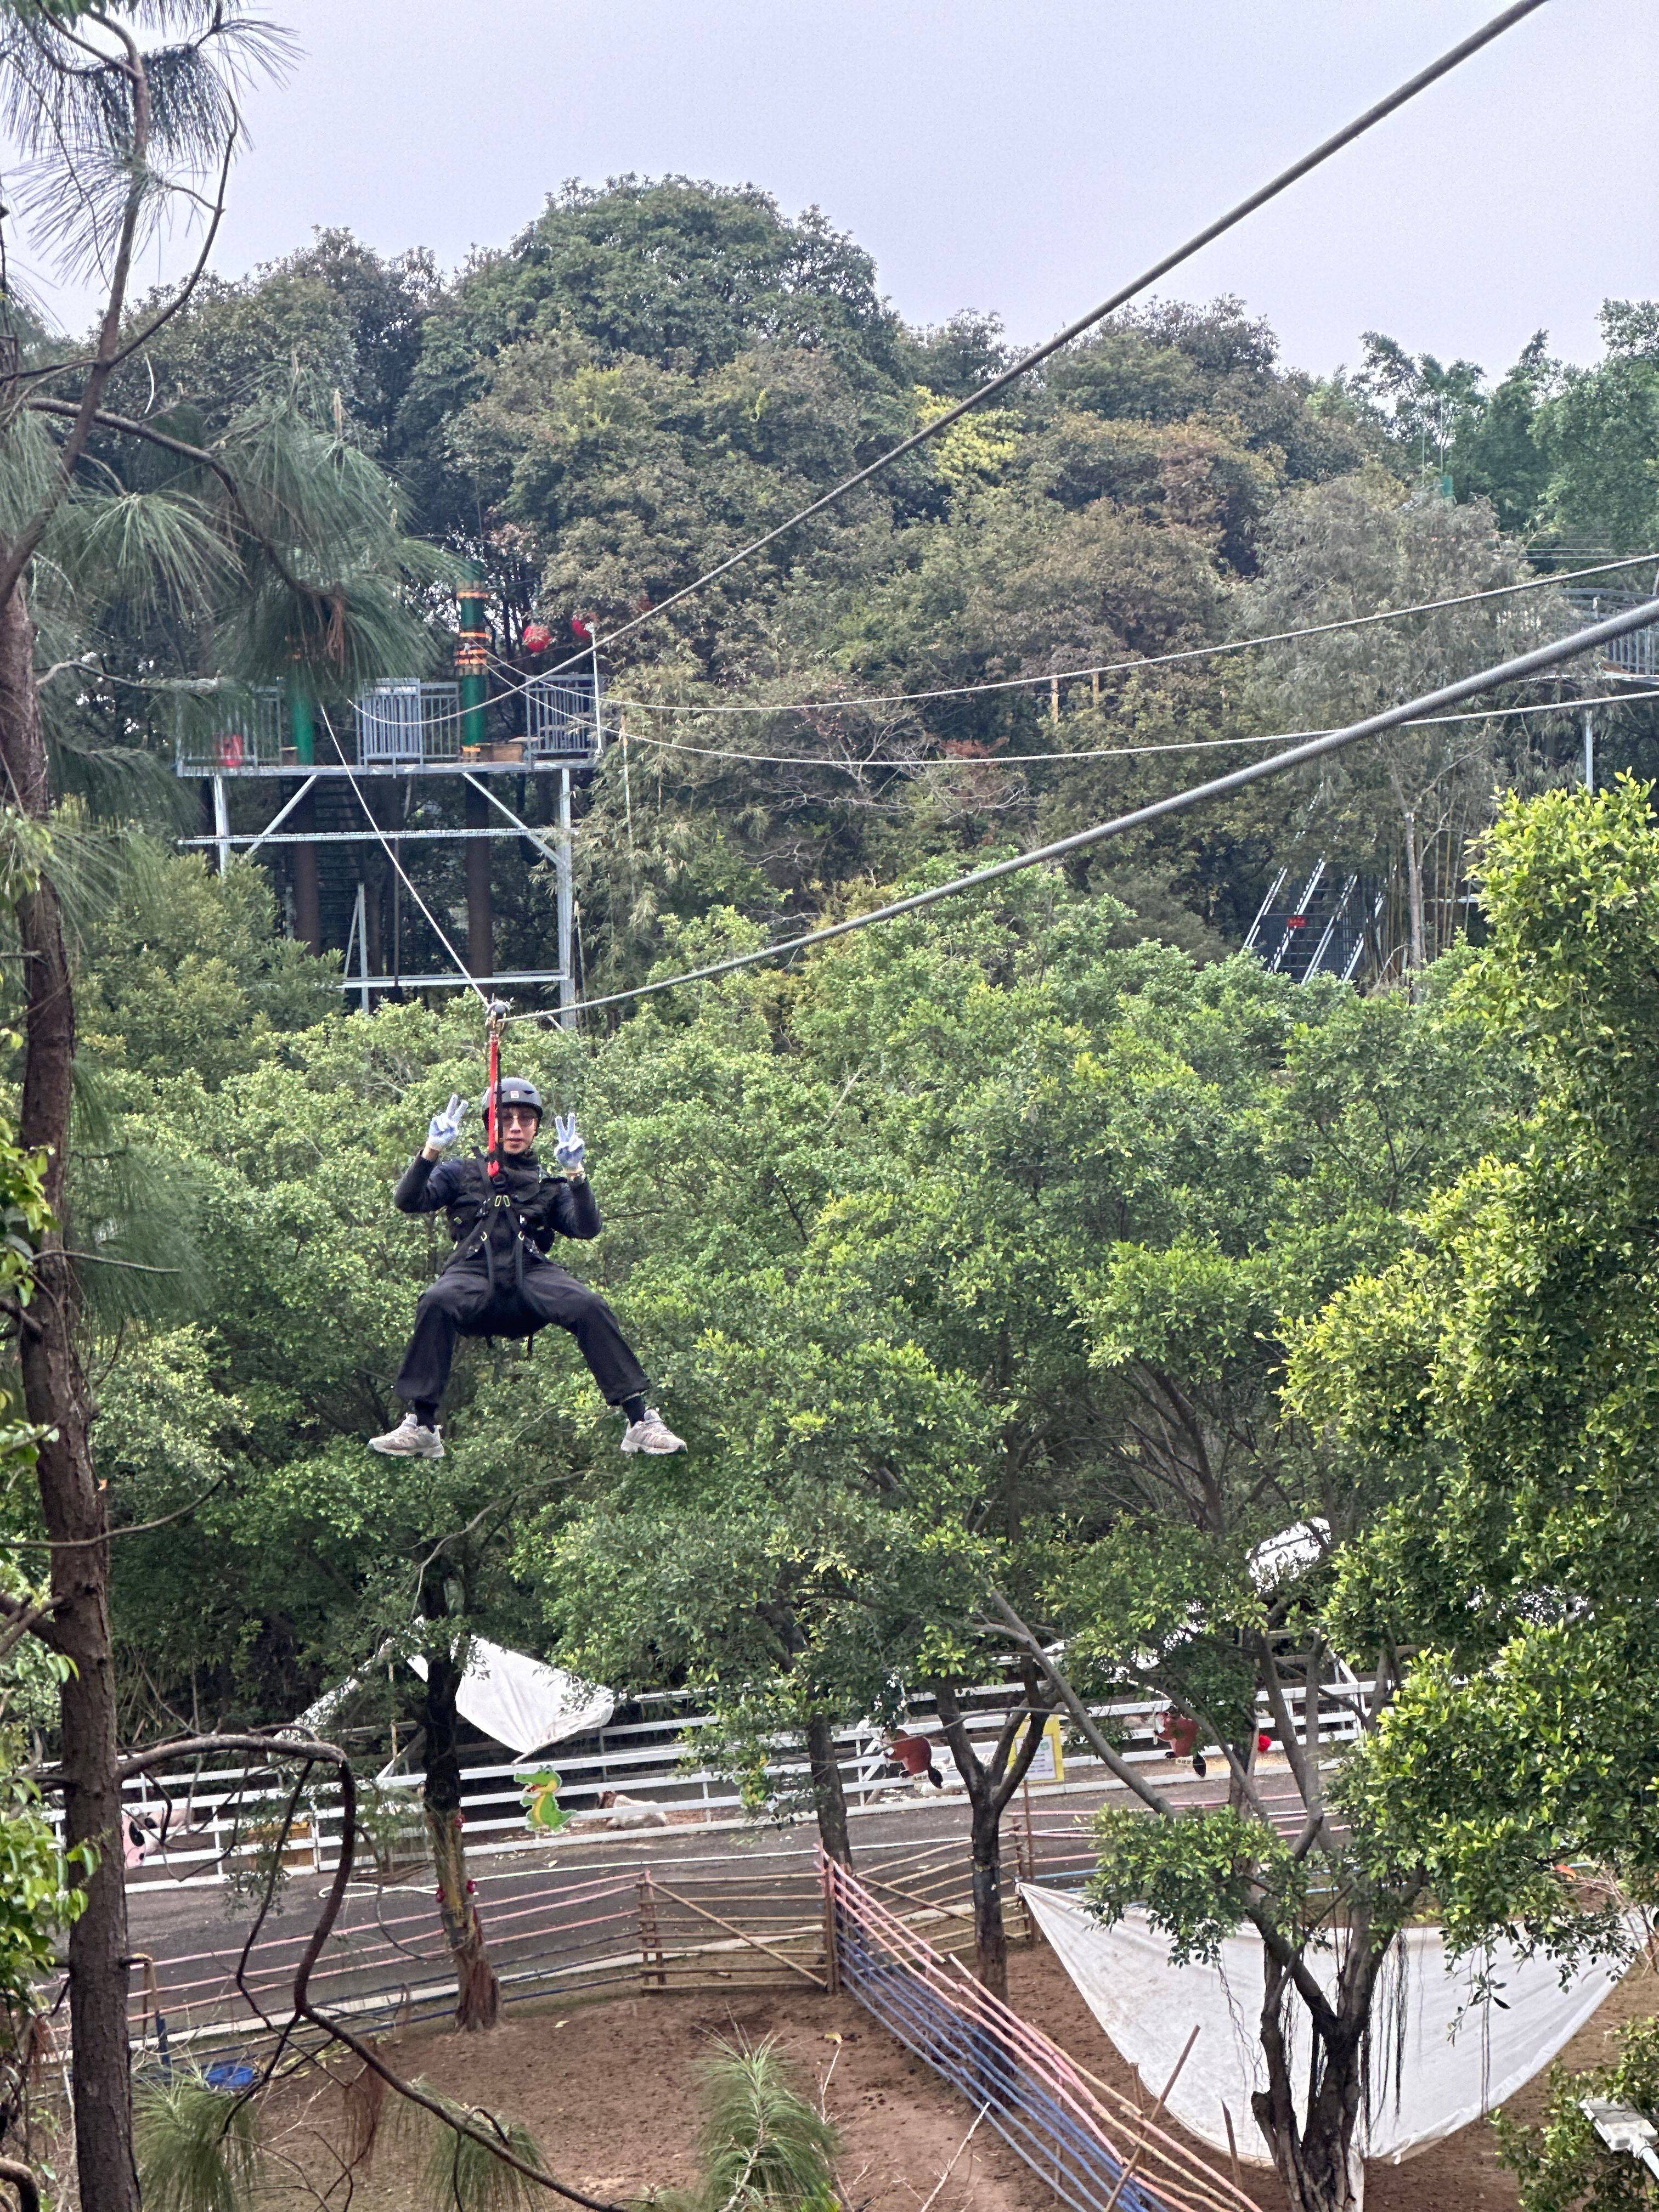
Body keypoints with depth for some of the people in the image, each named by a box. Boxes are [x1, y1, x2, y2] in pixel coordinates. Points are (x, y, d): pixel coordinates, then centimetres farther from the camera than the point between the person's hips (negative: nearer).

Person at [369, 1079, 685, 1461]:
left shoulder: (549, 1184, 29)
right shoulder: (462, 1173, 25)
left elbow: (587, 1229, 11)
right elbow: (407, 1202, 10)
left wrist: (576, 1173, -2)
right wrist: (432, 1150, -4)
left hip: (532, 1275, 1)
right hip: (475, 1274, -1)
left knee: (590, 1307, -28)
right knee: (437, 1303, -36)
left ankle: (640, 1421, -27)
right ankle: (420, 1427, -33)